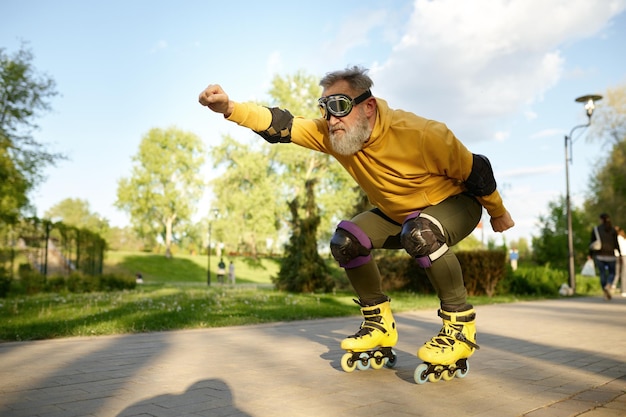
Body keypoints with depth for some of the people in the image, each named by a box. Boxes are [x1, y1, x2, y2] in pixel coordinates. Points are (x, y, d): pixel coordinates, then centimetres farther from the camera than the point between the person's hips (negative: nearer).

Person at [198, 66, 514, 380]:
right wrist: (231, 108, -41)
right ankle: (379, 325, 5)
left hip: (456, 203, -6)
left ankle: (460, 325, -19)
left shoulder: (419, 134, -32)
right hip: (399, 214, 6)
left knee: (420, 234, -38)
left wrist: (498, 213, -4)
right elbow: (280, 126, -25)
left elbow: (475, 170, -18)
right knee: (345, 241, -11)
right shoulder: (332, 133, -17)